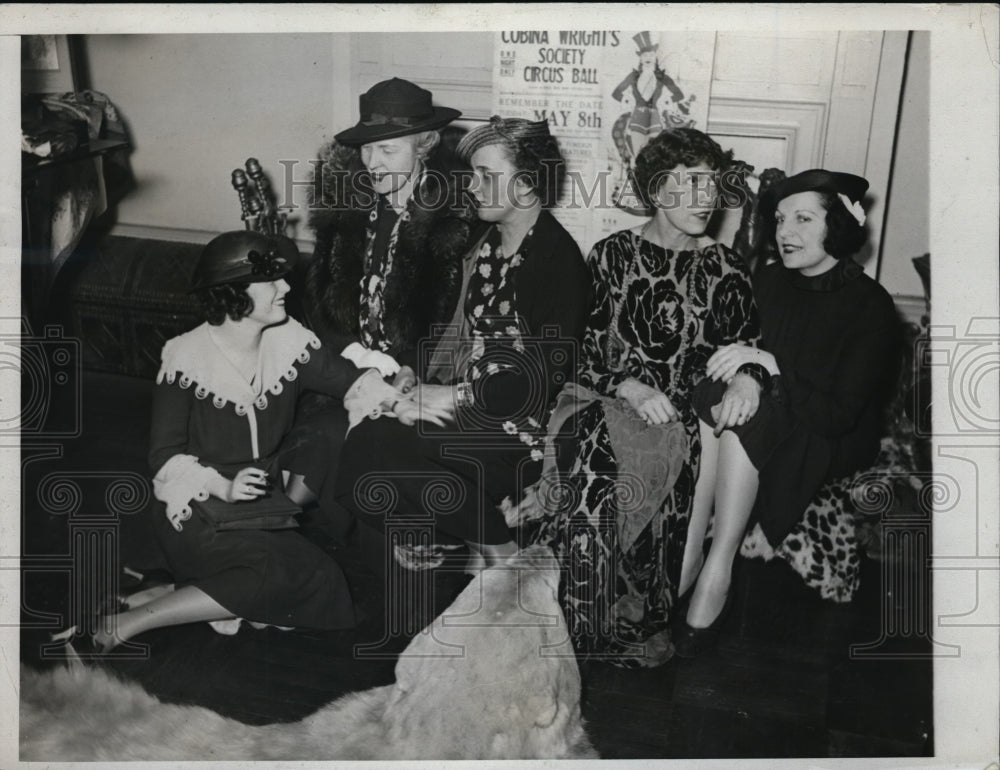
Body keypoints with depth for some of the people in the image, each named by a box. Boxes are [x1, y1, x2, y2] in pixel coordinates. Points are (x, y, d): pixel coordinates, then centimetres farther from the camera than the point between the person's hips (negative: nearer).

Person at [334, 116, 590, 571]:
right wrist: (419, 388, -1)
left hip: (516, 434, -8)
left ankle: (495, 544, -4)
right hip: (466, 413, 8)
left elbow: (547, 377, -16)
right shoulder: (486, 246, 16)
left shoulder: (557, 257, -11)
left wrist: (454, 397, -14)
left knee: (373, 448, -24)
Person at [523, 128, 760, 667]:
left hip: (686, 419, 0)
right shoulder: (613, 254, 8)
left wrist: (746, 376, -6)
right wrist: (628, 387, -12)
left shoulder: (725, 270, 11)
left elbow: (748, 347, 17)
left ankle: (635, 623, -10)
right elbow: (581, 348, 4)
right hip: (608, 402, 1)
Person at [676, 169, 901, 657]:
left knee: (742, 425, -33)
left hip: (834, 442, -5)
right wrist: (745, 376, -25)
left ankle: (715, 575, -29)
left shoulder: (870, 306, -16)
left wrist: (768, 365, -28)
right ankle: (687, 559, -30)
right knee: (718, 401, -27)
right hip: (771, 421, 5)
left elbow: (840, 416, -21)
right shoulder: (771, 281, 3)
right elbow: (744, 350, 0)